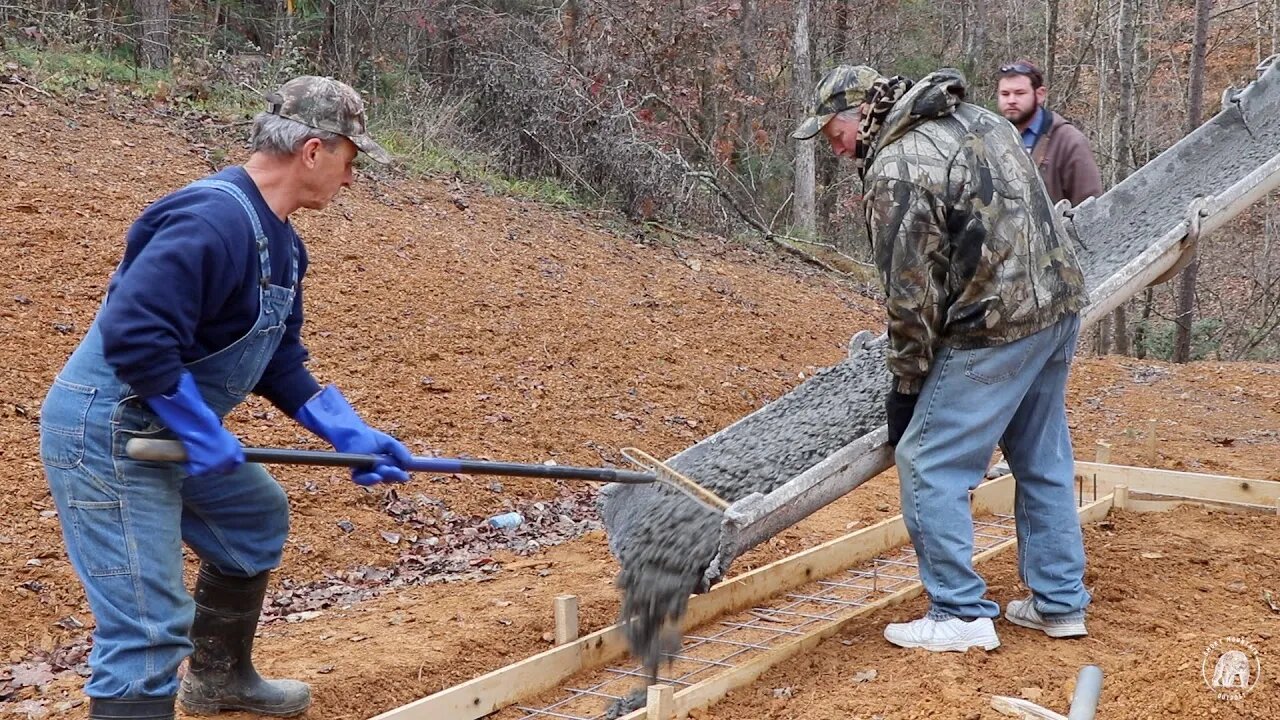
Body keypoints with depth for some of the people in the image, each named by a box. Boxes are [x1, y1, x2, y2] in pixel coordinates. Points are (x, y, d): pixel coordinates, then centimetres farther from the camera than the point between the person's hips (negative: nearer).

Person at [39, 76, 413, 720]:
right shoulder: (216, 220, -25)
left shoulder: (278, 239, 8)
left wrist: (348, 433, 5)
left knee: (256, 516, 28)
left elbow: (277, 361, 13)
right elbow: (133, 334, -33)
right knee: (150, 628, -12)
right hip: (107, 433, -11)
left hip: (165, 430, 11)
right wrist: (202, 431, -25)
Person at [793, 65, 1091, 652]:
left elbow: (911, 292, -14)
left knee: (929, 463, -1)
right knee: (1043, 460, 18)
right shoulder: (976, 118, 14)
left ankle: (961, 615, 4)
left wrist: (906, 385, -3)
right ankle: (1060, 603, 27)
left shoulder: (896, 169, -14)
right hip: (1060, 302, 10)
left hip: (999, 323, -10)